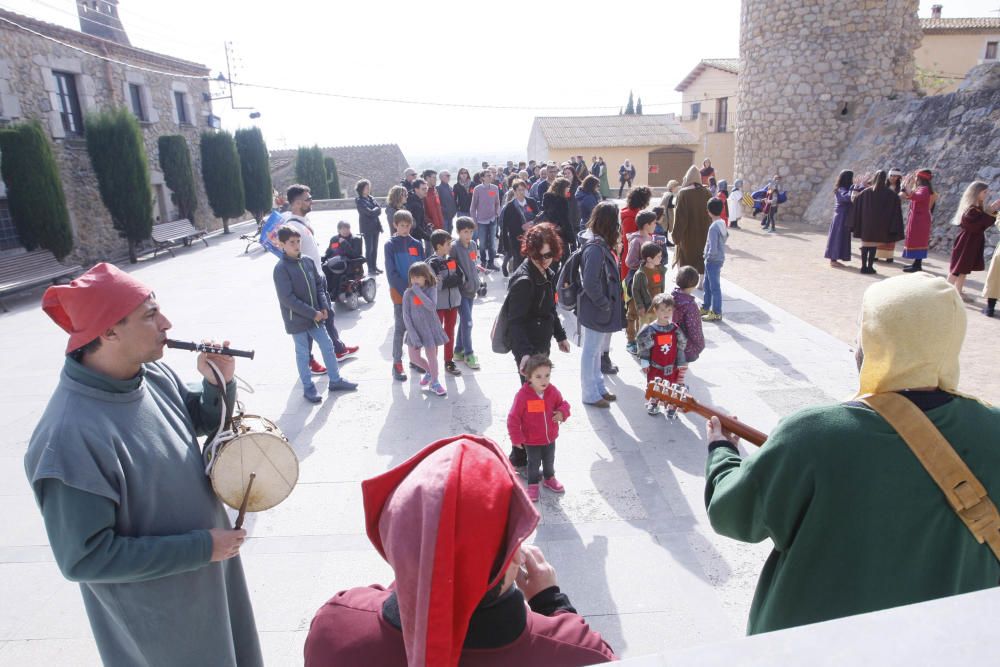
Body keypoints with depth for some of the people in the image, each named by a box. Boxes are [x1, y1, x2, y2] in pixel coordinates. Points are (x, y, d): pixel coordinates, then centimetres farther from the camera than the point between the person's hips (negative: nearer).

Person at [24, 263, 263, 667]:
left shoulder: (155, 375, -11)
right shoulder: (72, 436, -33)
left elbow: (204, 422, 8)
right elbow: (85, 558, -27)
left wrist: (218, 383, -14)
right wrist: (199, 548, -23)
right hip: (156, 614, -7)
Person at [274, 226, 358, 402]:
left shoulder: (308, 261, 2)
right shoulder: (281, 268, -16)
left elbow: (320, 284, 9)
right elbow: (287, 298, -19)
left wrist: (324, 307, -5)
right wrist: (312, 313, -19)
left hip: (315, 315, 6)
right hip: (297, 320, -6)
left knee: (327, 346, 12)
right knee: (303, 354, 7)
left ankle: (335, 380, 27)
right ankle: (308, 388, 21)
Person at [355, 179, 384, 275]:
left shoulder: (371, 198, 11)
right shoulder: (359, 200, -8)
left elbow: (379, 210, 4)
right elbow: (369, 212, -18)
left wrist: (374, 211, -13)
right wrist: (376, 209, -2)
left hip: (375, 226, 6)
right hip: (367, 228, -6)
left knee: (375, 248, 11)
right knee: (369, 248, -4)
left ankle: (374, 267, 20)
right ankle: (370, 269, 1)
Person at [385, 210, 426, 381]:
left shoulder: (417, 244, 6)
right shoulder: (390, 245, -5)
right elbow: (391, 272, -10)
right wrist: (405, 290, -16)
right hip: (399, 293, -4)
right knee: (400, 328, -1)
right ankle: (397, 364, 5)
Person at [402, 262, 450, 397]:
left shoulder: (432, 289, -8)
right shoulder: (408, 293, -7)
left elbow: (432, 306, -25)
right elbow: (406, 315, -8)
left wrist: (418, 291, -26)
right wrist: (413, 334, -15)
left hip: (430, 327, -2)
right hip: (415, 329, 2)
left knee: (432, 356, 0)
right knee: (414, 358, 7)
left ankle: (434, 383, 20)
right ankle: (429, 372, 36)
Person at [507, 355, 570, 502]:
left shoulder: (552, 391, -12)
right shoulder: (522, 395, -25)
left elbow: (562, 404, 5)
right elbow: (513, 418, -18)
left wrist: (562, 413, -19)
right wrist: (516, 438, -16)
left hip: (550, 437, 4)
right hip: (531, 441, -4)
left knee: (549, 461, 24)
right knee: (534, 463, 13)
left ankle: (549, 479, 48)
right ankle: (533, 485, 33)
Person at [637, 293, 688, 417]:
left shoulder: (675, 329, -7)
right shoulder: (650, 330, -13)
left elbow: (681, 347, 1)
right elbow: (643, 346, -4)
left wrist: (681, 364, 2)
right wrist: (645, 362, -4)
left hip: (671, 368, 1)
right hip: (655, 368, -1)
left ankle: (672, 408, 28)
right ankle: (653, 404, 40)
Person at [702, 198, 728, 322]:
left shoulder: (713, 227, -24)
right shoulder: (722, 223, 3)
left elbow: (713, 250, -27)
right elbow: (726, 235, 21)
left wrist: (708, 256, -10)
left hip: (713, 260, -9)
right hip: (719, 258, 9)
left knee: (715, 287, 0)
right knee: (707, 284, 21)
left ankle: (716, 313, 9)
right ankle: (706, 307, 34)